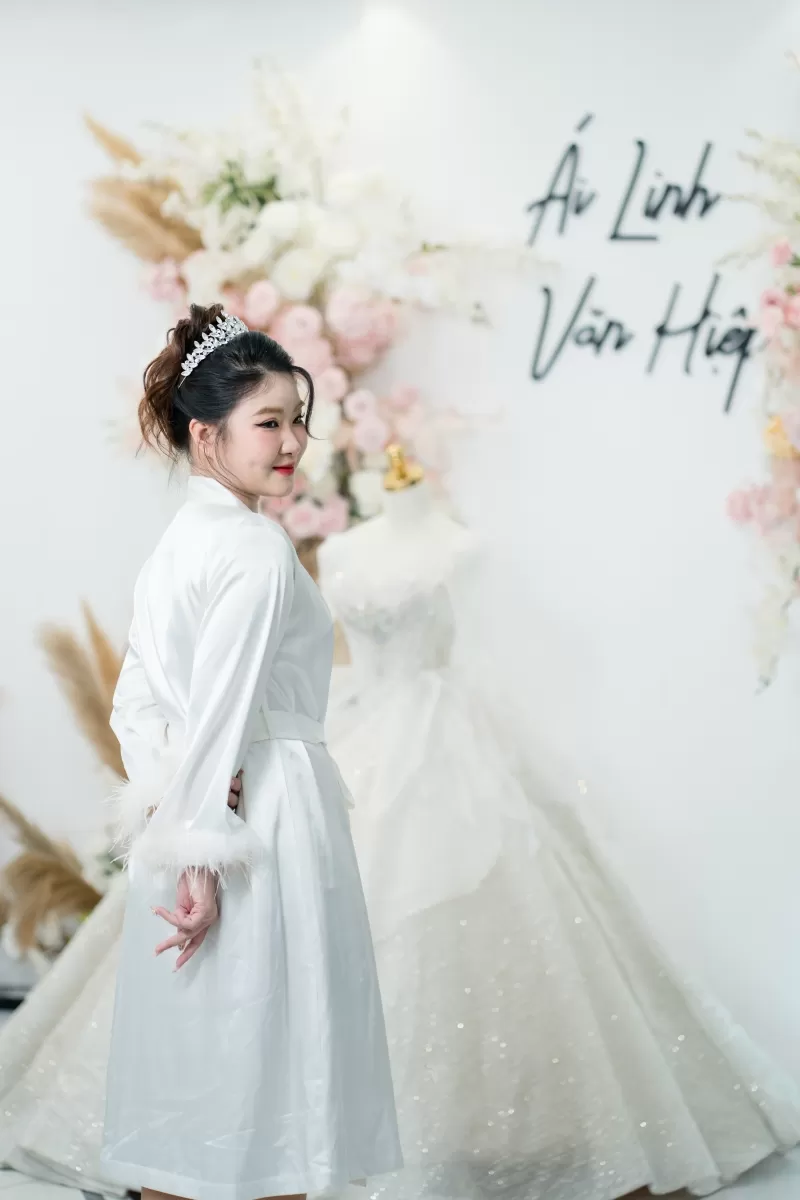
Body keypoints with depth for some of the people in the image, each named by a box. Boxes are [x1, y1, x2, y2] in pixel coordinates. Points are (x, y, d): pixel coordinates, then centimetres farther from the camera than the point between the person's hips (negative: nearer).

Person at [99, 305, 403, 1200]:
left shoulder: (178, 542, 10)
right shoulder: (257, 549, -16)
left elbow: (135, 697, 8)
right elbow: (222, 712, -20)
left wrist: (164, 810, -2)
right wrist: (204, 860, -19)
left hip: (187, 826, 8)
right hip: (262, 819, -8)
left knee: (186, 1062, 14)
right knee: (266, 1059, 1)